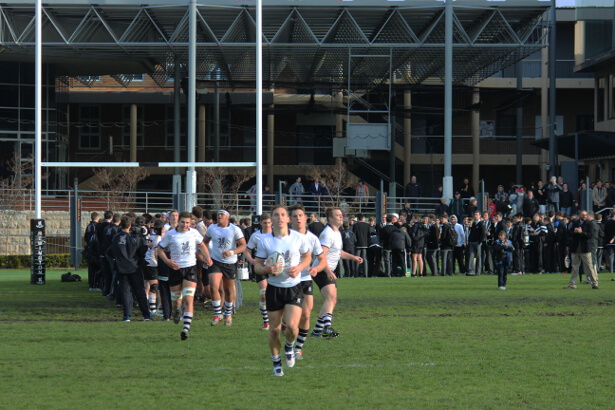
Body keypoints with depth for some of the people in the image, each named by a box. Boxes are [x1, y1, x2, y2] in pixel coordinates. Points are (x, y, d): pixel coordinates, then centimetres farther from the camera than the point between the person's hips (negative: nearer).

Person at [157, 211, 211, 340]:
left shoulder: (194, 233, 2)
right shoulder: (170, 234, -4)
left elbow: (202, 245, 21)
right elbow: (160, 249, 3)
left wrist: (207, 257, 5)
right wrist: (167, 261, -13)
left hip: (190, 268, 0)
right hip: (175, 269, 0)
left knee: (188, 300, -14)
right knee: (176, 299, 10)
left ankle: (186, 328, -20)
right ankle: (177, 309, 48)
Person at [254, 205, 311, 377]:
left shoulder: (298, 238, -2)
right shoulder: (264, 241, -3)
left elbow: (307, 257, 12)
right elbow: (257, 266, 1)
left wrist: (299, 268, -8)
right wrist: (267, 269, -21)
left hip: (294, 287, -1)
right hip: (274, 288, 1)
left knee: (292, 326, -16)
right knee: (275, 329, 3)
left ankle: (289, 346, 19)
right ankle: (276, 363, 23)